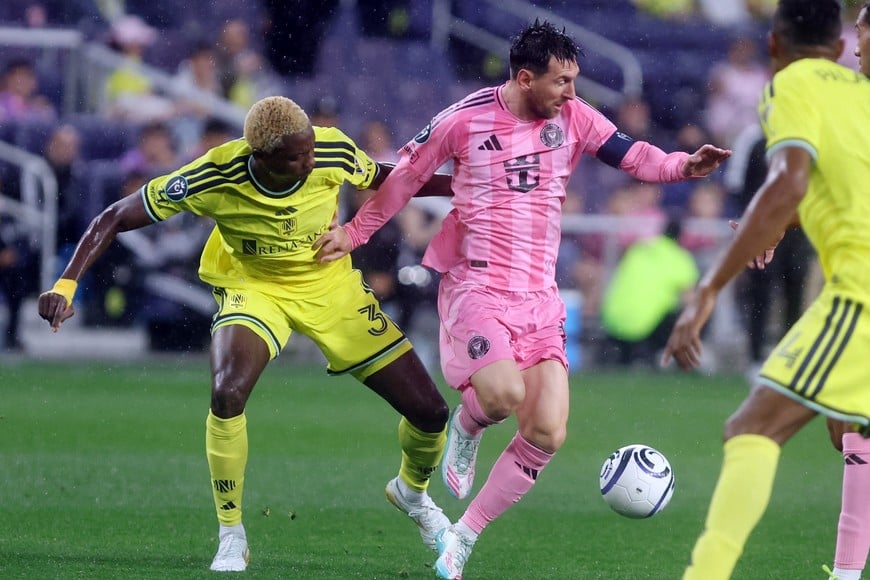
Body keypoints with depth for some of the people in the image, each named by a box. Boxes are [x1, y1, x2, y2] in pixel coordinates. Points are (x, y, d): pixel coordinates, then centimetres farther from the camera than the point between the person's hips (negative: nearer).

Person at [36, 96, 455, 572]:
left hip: (331, 285, 2)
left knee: (429, 412, 0)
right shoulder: (217, 177, -30)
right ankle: (231, 537, -12)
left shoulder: (334, 153, -24)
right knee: (227, 394, -33)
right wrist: (66, 284, -34)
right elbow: (114, 219, -23)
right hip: (254, 287, -2)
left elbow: (382, 179, 0)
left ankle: (412, 490, 37)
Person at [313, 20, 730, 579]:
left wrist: (683, 165, -23)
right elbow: (406, 176, 6)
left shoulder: (573, 116, 2)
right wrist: (354, 233, 12)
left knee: (547, 433, -6)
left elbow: (630, 154, -3)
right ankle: (466, 427, 10)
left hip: (540, 297, 4)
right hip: (476, 287, -4)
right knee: (504, 393, -29)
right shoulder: (466, 119, -7)